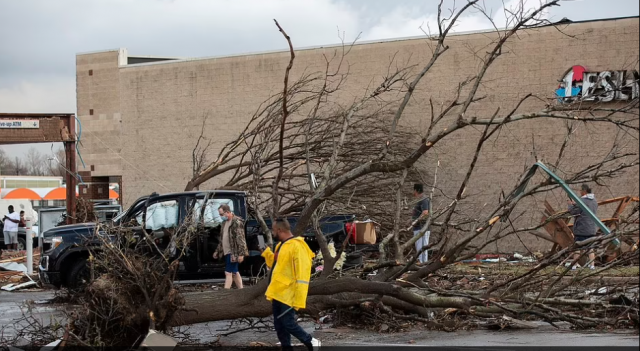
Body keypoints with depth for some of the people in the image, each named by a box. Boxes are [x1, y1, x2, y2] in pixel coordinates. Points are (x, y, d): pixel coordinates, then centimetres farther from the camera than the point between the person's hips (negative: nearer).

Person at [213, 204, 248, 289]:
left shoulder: (237, 222, -14)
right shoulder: (225, 222, 15)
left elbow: (240, 239, -19)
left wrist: (241, 254, -24)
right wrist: (217, 251, 22)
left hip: (233, 253, -9)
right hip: (227, 252, 9)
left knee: (228, 272, -11)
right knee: (235, 273, 12)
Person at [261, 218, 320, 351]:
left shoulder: (297, 246, -18)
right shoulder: (281, 245, 13)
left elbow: (302, 275, -22)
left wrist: (299, 300, -24)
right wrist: (266, 252, 15)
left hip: (288, 295, -9)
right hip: (278, 293, 9)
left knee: (288, 324, -7)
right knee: (279, 325, 10)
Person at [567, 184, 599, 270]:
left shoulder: (582, 201, -17)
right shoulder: (594, 201, 8)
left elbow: (573, 212, -14)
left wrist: (570, 204, 5)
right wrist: (575, 204, 13)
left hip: (581, 228, -6)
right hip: (592, 228, 6)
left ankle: (575, 264, 3)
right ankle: (592, 264, 8)